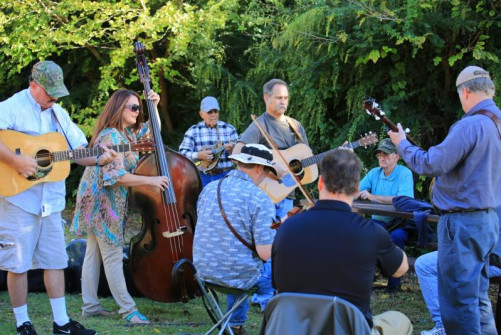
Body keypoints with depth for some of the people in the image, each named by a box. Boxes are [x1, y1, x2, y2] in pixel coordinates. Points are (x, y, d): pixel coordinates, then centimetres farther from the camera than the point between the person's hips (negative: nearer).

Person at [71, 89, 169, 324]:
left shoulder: (127, 133, 10)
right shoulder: (111, 137, -19)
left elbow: (151, 130, 28)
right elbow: (116, 176, -26)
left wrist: (154, 106, 11)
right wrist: (151, 180, -23)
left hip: (99, 203, 10)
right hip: (103, 203, -10)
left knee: (94, 254, 11)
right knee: (114, 256, -6)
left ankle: (90, 306, 15)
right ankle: (128, 309, -4)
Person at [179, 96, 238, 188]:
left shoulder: (229, 129, 8)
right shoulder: (193, 131, 6)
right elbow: (182, 153, -4)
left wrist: (232, 149, -17)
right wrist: (199, 155, -21)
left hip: (225, 176, 1)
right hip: (202, 176, -1)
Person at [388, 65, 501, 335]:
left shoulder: (470, 125, -20)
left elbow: (430, 165, -19)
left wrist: (402, 143, -4)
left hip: (463, 222, -10)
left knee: (457, 299, -4)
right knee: (477, 295, 18)